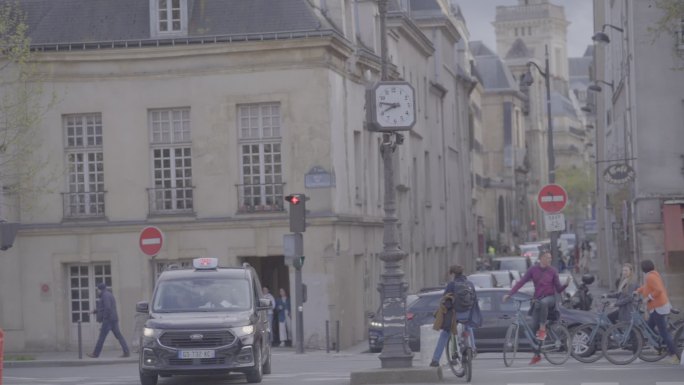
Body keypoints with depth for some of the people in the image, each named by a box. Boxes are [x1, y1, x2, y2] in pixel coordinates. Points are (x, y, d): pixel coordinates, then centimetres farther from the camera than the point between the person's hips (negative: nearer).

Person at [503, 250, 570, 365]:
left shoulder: (552, 271, -1)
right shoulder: (533, 270, 0)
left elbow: (558, 289, 1)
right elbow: (521, 282, -6)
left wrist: (566, 284, -19)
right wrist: (509, 294, -15)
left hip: (549, 298, -2)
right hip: (537, 299, 2)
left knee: (543, 302, -40)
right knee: (534, 327, -6)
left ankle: (543, 329, -29)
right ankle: (536, 355, 4)